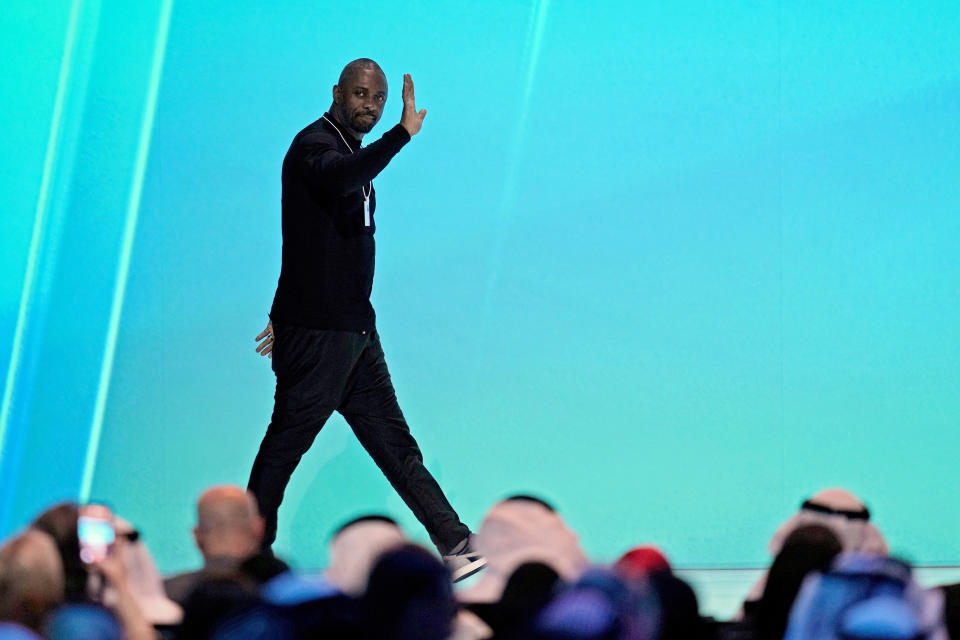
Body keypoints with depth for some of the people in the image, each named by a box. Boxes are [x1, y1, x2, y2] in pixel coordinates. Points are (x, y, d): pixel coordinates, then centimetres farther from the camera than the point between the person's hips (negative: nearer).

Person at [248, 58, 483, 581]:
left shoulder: (356, 156, 19)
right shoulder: (314, 145, -10)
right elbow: (341, 179, -37)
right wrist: (404, 132, -34)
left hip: (355, 330, 9)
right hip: (315, 333, -9)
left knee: (393, 443, 9)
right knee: (284, 445, 1)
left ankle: (455, 547, 10)